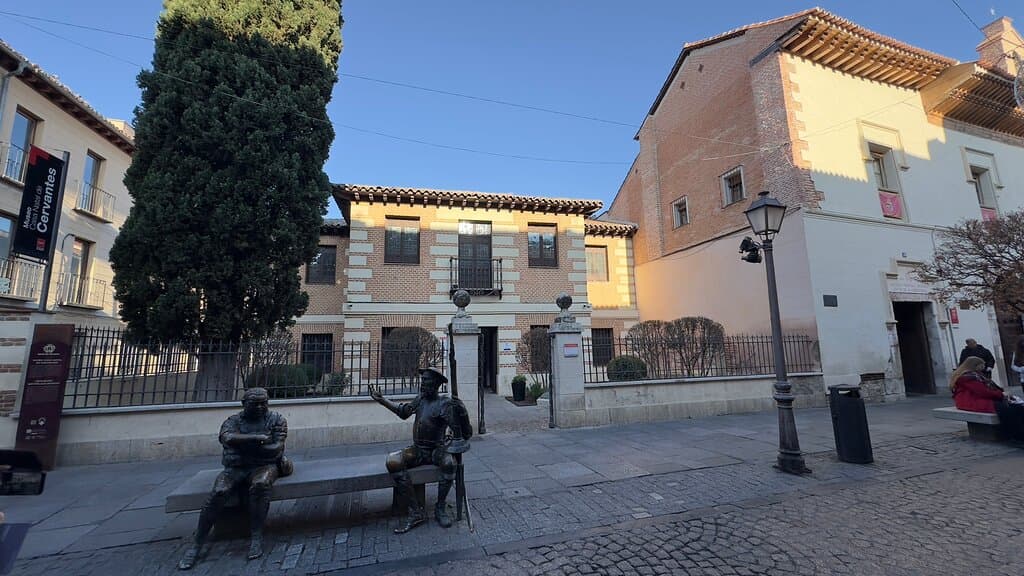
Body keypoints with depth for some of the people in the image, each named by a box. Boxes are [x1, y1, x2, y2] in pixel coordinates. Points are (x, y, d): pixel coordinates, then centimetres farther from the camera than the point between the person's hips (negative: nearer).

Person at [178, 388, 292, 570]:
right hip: (235, 468, 2)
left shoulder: (276, 420, 4)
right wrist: (257, 437, -20)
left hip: (264, 466, -2)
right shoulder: (233, 421, 8)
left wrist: (244, 444, -10)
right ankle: (196, 544, -14)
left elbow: (277, 448, -7)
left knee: (260, 484, -34)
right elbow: (228, 438, -15)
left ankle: (256, 537, -23)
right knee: (219, 492, -27)